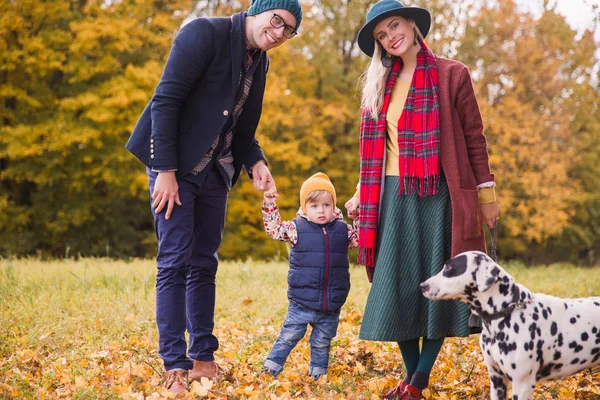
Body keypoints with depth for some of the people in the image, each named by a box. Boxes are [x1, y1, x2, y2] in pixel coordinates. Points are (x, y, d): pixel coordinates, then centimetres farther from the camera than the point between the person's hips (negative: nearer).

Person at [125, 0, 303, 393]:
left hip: (215, 171, 7)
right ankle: (175, 366, -4)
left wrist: (256, 163, -3)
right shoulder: (205, 34, -14)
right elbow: (165, 100, -18)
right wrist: (165, 170, -20)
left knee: (204, 264, 9)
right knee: (176, 260, -8)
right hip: (175, 166, -7)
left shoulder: (260, 63, 9)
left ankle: (203, 359, 15)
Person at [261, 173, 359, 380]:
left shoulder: (343, 230, 5)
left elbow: (361, 238, 15)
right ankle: (271, 367, 15)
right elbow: (274, 228, 3)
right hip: (301, 303, -2)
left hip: (331, 305, 2)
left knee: (322, 343, 14)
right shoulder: (296, 228, -2)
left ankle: (318, 374, 26)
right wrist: (269, 204, -6)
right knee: (288, 337, 3)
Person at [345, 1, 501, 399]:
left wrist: (487, 193, -2)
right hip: (393, 195, 4)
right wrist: (362, 193, 12)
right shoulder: (380, 83, 12)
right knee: (397, 287, 2)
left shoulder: (452, 75, -1)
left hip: (438, 194, -4)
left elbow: (474, 139, -1)